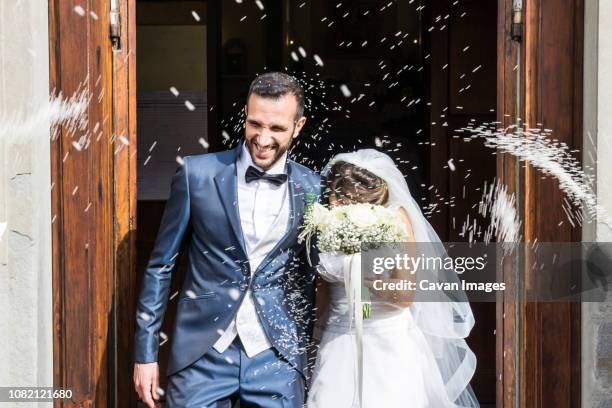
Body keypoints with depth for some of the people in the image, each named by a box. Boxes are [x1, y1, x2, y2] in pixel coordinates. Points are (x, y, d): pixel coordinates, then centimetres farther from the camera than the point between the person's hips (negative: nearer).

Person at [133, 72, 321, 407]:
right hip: (202, 354, -1)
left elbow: (309, 277, 10)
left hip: (277, 358, 1)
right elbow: (160, 265, 2)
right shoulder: (197, 174, -3)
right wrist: (145, 351, 1)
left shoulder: (313, 189, 0)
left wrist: (304, 352, 11)